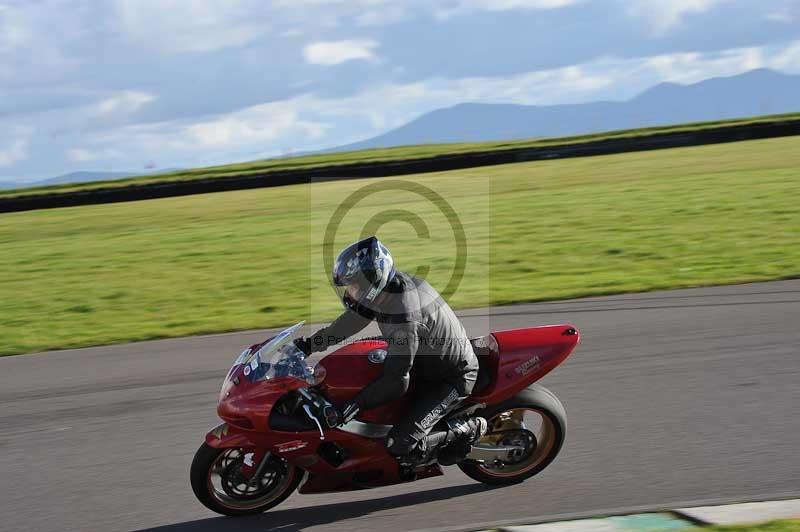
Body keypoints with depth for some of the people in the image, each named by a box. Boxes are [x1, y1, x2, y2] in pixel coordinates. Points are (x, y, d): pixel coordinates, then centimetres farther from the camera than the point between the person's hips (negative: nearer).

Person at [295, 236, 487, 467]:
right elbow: (354, 318, 7)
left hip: (452, 378, -9)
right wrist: (312, 343, 7)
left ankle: (468, 429, 1)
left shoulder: (403, 315, -36)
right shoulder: (387, 285, -9)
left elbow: (396, 380, -32)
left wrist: (355, 405, -31)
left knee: (399, 446, -17)